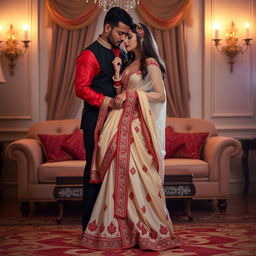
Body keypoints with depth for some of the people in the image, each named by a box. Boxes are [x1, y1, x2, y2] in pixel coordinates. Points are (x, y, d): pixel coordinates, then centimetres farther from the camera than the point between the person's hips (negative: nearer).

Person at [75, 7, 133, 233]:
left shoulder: (119, 53, 16)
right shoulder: (90, 55, -8)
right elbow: (81, 88, -16)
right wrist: (107, 101, -26)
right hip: (96, 121, -7)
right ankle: (90, 224, 7)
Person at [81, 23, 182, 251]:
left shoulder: (151, 64, -4)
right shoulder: (129, 64, 19)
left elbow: (161, 96, -10)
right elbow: (121, 93, 12)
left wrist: (132, 95, -13)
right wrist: (117, 72, 4)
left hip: (139, 125, -7)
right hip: (123, 123, 7)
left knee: (137, 173, -8)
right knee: (122, 173, 3)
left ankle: (151, 227, 2)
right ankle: (125, 228, 8)